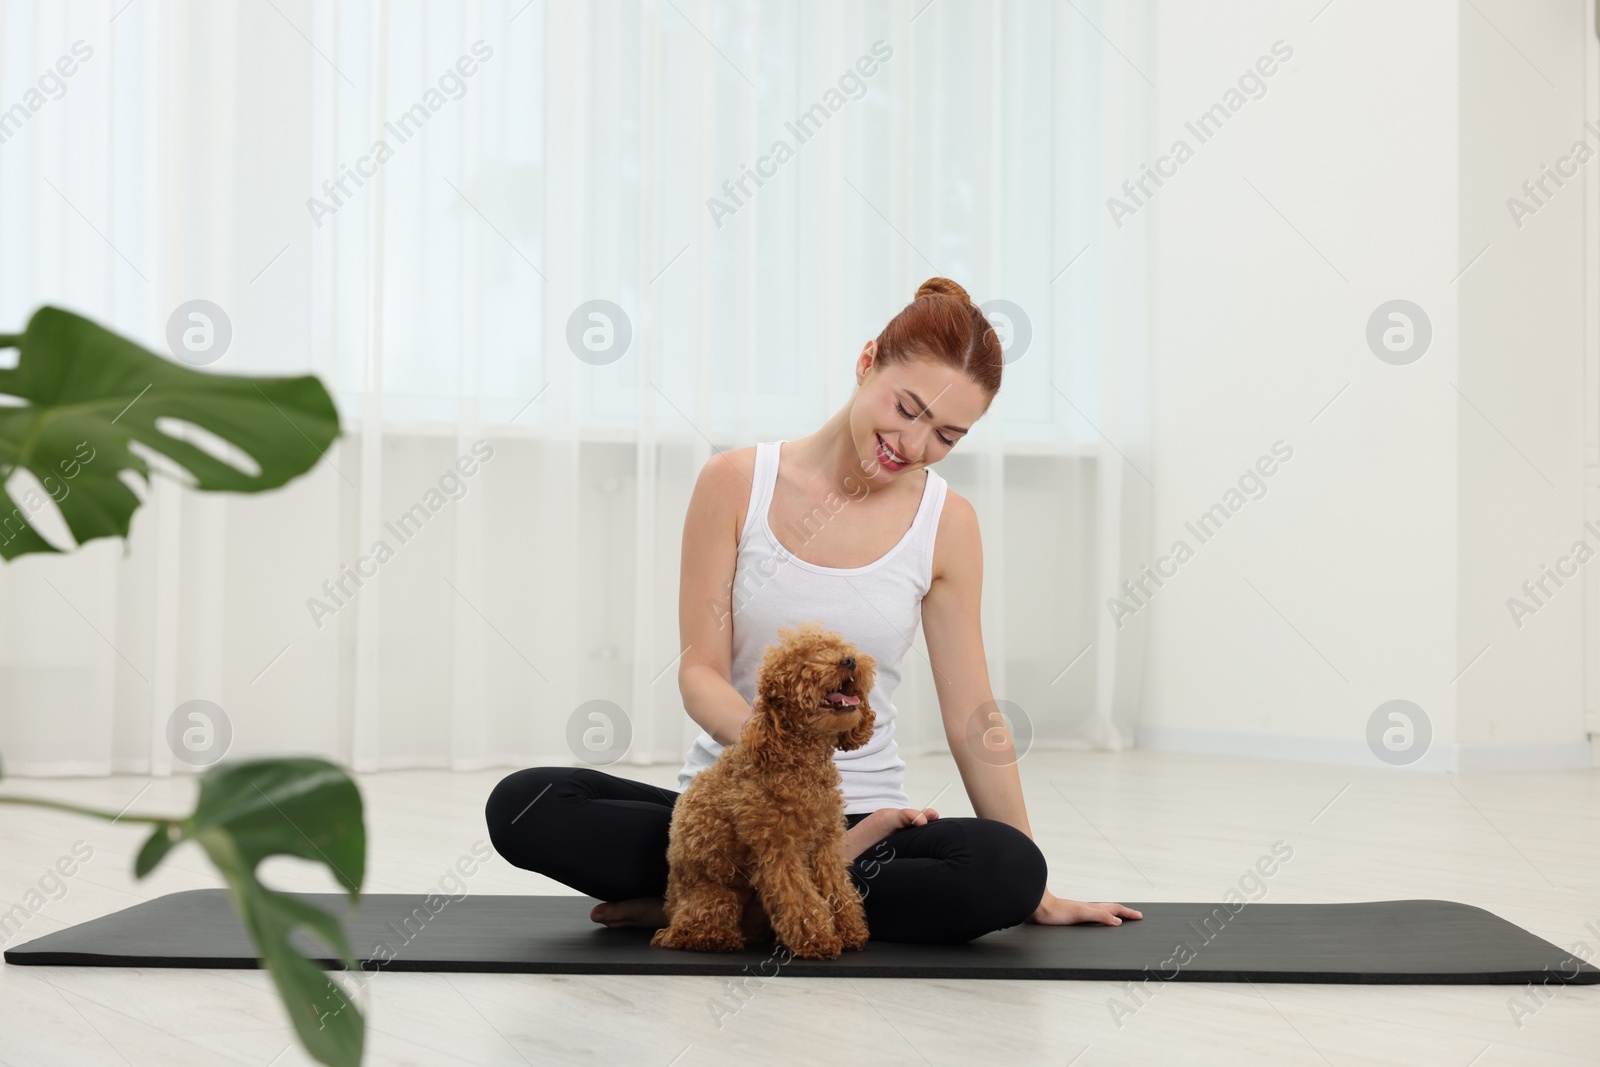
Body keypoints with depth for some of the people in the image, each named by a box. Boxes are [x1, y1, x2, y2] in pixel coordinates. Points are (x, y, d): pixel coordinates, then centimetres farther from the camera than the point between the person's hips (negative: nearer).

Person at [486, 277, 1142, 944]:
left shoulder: (945, 524, -1)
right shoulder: (736, 483, -4)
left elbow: (971, 716, 2)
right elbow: (700, 670, -4)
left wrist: (1036, 895, 3)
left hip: (862, 813, 1)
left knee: (1008, 870, -31)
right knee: (522, 805, -25)